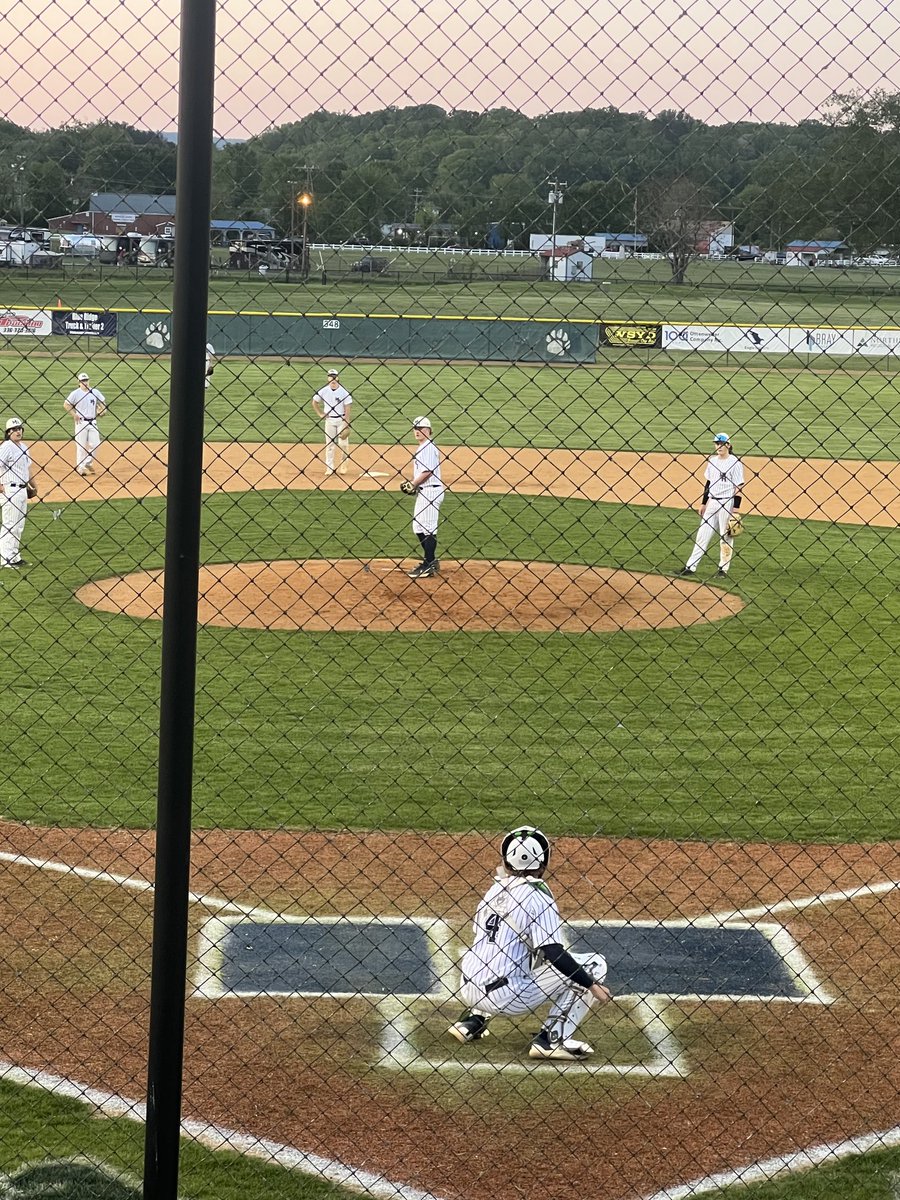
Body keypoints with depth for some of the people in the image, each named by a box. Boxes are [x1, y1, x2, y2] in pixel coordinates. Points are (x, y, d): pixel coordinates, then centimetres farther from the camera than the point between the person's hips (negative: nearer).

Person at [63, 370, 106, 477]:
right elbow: (66, 405, -3)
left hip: (93, 422, 4)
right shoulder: (76, 393, -5)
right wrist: (74, 415, -11)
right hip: (81, 422, -4)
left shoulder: (95, 392, 5)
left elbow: (102, 402, 19)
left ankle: (88, 463, 21)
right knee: (81, 445, -1)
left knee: (95, 444, 1)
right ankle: (80, 467, 8)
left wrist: (102, 410, -1)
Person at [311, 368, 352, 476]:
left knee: (343, 444, -3)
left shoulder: (344, 392, -9)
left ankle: (343, 465, 15)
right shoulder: (323, 391, -1)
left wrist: (347, 424, -14)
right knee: (329, 444, 4)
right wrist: (320, 414, 6)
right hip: (329, 420, 2)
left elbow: (347, 409, -9)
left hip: (341, 419, -2)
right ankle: (329, 467, 9)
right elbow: (314, 402, 15)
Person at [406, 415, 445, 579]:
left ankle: (429, 566, -6)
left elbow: (427, 472, -22)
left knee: (428, 528, -8)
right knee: (418, 528, 17)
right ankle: (430, 561, 25)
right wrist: (413, 485, 8)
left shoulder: (428, 447, -14)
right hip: (423, 492, 11)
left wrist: (412, 485, -13)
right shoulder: (421, 447, 17)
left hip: (430, 491, -11)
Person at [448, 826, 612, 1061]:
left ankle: (472, 1020, 23)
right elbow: (554, 954, -18)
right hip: (506, 996, -7)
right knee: (594, 963, 0)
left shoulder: (495, 889, 11)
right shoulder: (537, 896, -10)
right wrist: (592, 985, -11)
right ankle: (553, 1039, -5)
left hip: (471, 991, 7)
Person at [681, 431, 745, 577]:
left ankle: (723, 568, 12)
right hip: (712, 502, 6)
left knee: (726, 536, 2)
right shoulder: (712, 461, 10)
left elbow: (738, 487, -11)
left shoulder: (735, 463, -10)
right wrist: (703, 503, 15)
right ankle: (691, 567, 7)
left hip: (727, 503, -6)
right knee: (702, 534, 6)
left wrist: (736, 508, -15)